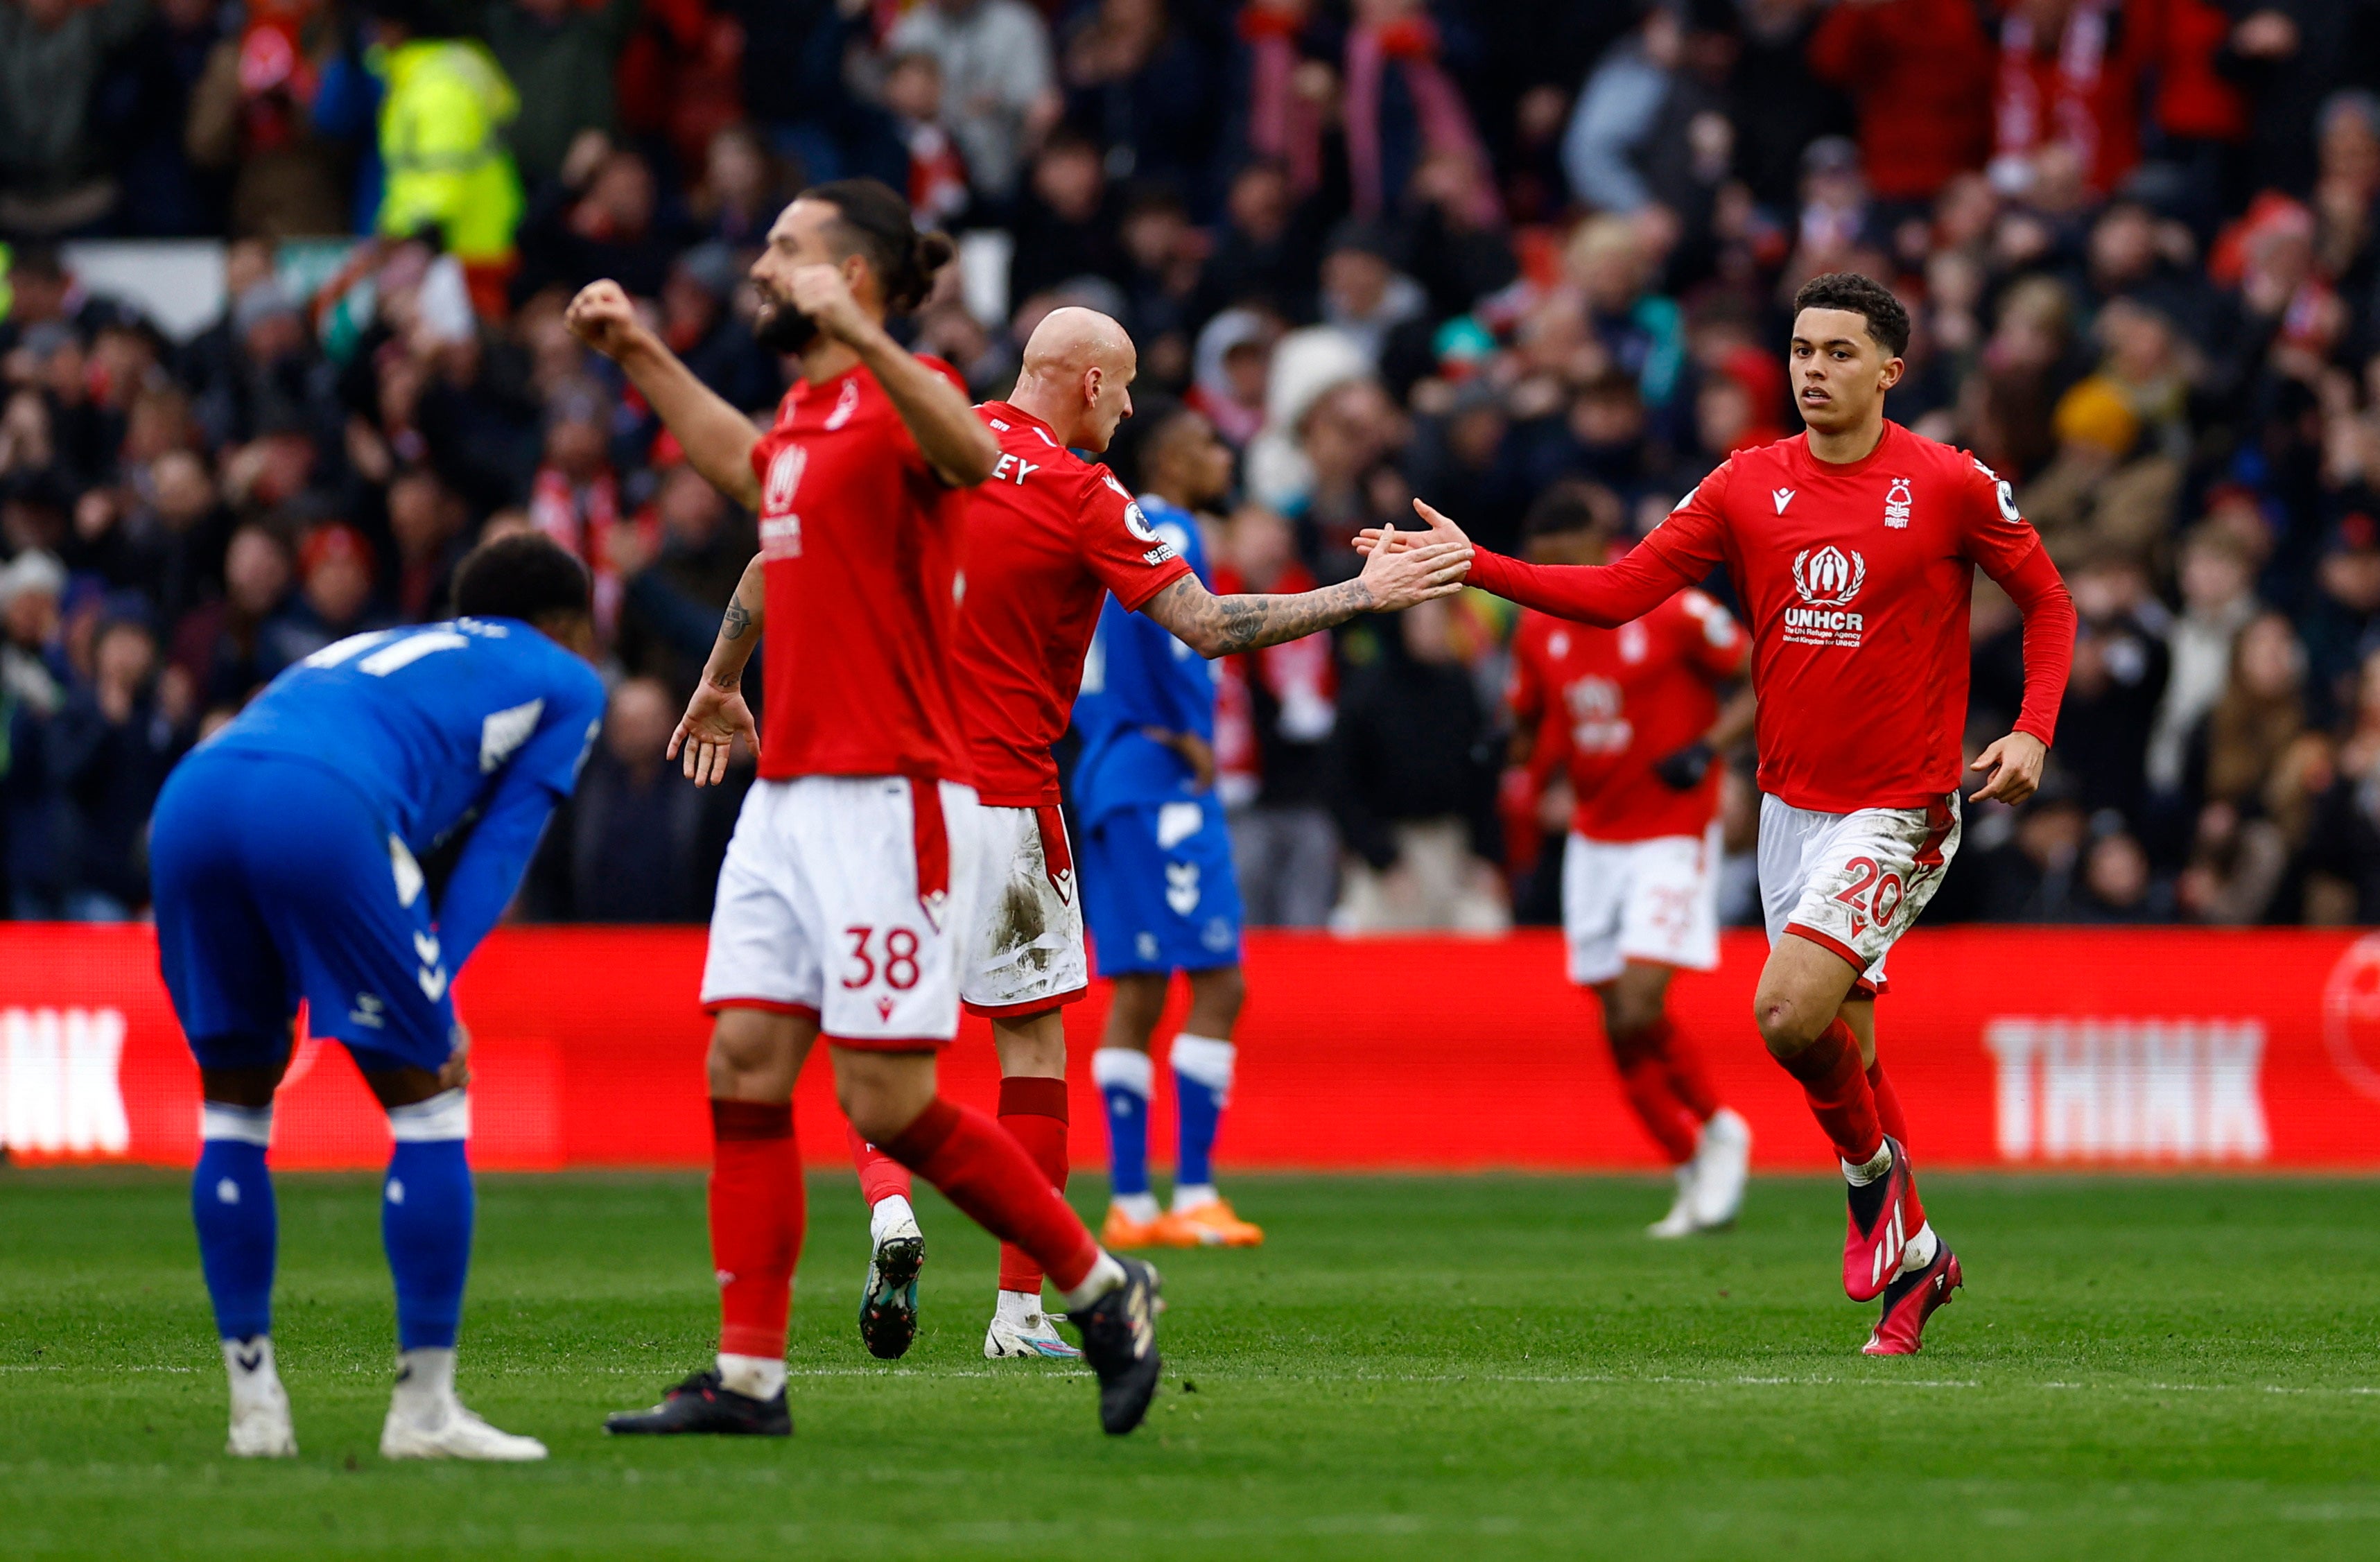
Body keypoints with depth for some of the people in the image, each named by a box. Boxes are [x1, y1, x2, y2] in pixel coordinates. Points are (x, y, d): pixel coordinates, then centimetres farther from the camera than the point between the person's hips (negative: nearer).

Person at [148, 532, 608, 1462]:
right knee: (429, 1100, 7)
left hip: (190, 796, 6)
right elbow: (502, 845, 15)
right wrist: (437, 986, 9)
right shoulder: (563, 679, 26)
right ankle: (424, 1411, 6)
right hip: (322, 809, -6)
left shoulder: (367, 652, 43)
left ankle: (255, 1408, 18)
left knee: (235, 1105, 19)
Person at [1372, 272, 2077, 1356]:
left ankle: (1872, 1166, 7)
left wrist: (2032, 732, -10)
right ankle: (1913, 1256, 28)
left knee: (1788, 1010, -22)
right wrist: (1472, 565, -11)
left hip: (1899, 809, -5)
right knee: (1841, 1046, 11)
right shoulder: (1749, 484, 2)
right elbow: (1618, 592, 0)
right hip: (1790, 806, 5)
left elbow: (2047, 602, 4)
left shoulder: (1951, 486, -8)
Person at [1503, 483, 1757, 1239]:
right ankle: (1693, 1176, 16)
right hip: (1595, 839, 6)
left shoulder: (1676, 613, -13)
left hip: (1672, 835, -6)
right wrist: (1515, 755, -7)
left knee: (1639, 1009, -17)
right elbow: (1531, 727, 16)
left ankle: (1719, 1131, 7)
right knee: (1621, 1027, 2)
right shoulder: (1539, 630, 4)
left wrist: (1708, 746, -18)